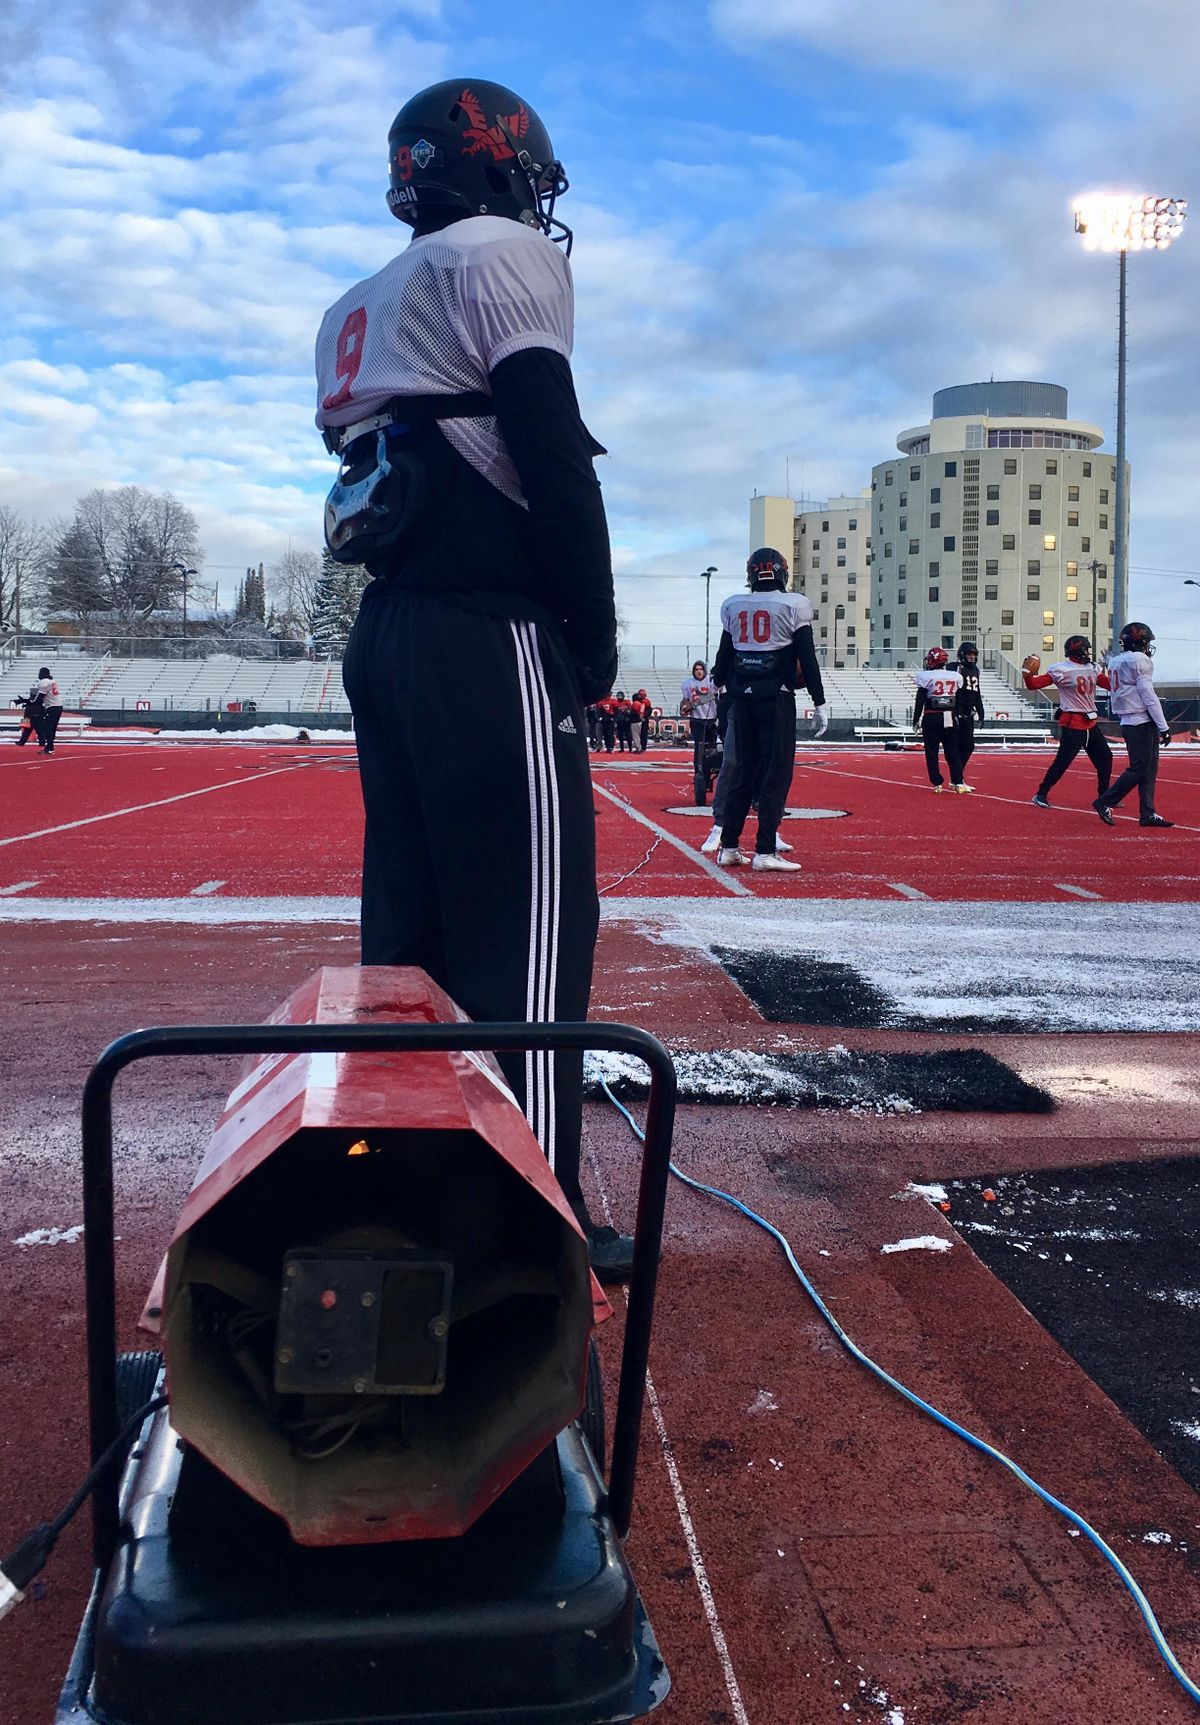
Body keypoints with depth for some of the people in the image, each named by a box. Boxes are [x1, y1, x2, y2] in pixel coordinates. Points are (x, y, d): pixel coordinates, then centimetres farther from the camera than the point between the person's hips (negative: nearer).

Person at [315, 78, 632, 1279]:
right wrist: (596, 630, -7)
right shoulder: (502, 257, -1)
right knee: (532, 930, -6)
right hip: (489, 639, -9)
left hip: (387, 635, 9)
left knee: (413, 921, 11)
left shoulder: (359, 311, 23)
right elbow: (552, 459, -12)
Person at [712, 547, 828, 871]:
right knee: (776, 772, -1)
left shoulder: (734, 606, 7)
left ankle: (728, 847, 14)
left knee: (744, 770, 13)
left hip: (742, 697, 5)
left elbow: (724, 657, 12)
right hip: (777, 698, -5)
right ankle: (765, 851, -5)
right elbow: (807, 659, -6)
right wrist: (820, 702, -3)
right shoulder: (793, 605, -5)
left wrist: (721, 687, 27)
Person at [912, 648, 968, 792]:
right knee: (952, 751, 9)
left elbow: (920, 701, -8)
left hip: (931, 718, -4)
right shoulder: (955, 677, 4)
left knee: (932, 752, 4)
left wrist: (916, 720, -2)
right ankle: (958, 782, 3)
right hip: (949, 717, 4)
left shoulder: (927, 677, -9)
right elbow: (958, 700, 11)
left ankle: (937, 783, 3)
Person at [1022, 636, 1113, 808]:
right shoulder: (1060, 670, -12)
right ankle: (1041, 794, 3)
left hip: (1091, 723, 8)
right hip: (1072, 723, -8)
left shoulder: (1093, 669, 9)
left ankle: (1104, 796, 23)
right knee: (1062, 762, -10)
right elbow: (1034, 684, -14)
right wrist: (1028, 676, -34)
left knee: (1105, 758, 11)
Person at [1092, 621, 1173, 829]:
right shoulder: (1139, 660, -12)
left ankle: (1147, 814, 9)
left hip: (1128, 723, 9)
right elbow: (1148, 696, -16)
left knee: (1149, 769, 9)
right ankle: (1105, 803, -1)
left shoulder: (1115, 662, 14)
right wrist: (1164, 727, -14)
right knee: (1138, 769, -5)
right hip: (1141, 723, -9)